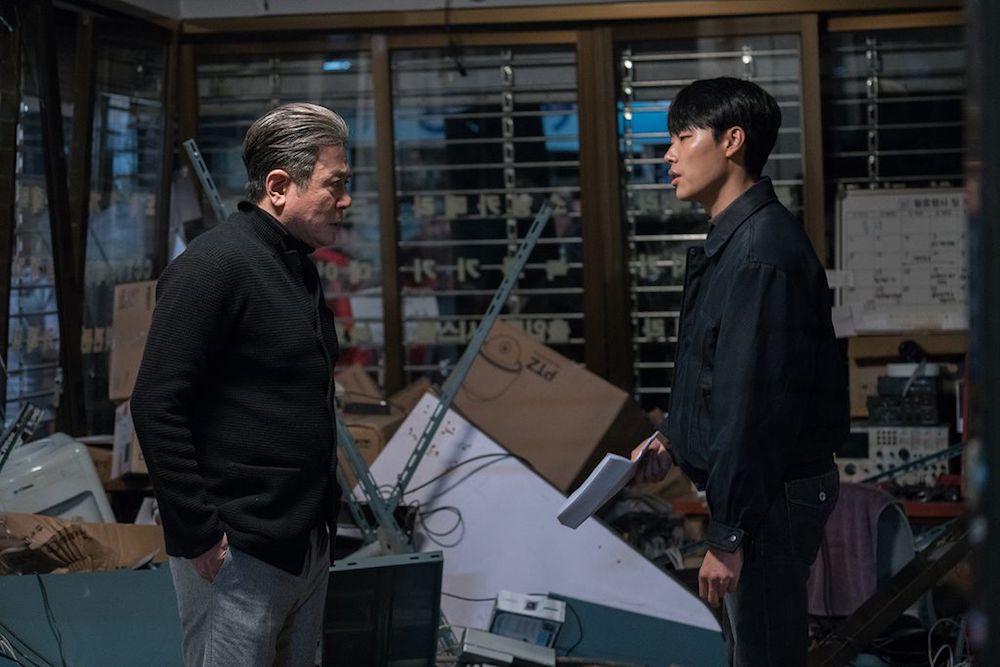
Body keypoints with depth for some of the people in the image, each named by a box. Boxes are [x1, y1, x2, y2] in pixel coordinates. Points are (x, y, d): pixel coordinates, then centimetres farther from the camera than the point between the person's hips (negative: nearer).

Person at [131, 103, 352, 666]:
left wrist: (324, 509, 16)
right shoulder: (215, 265, -15)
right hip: (240, 551, -9)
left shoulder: (298, 268, 13)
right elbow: (157, 408, -19)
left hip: (309, 541, 9)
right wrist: (198, 535, -19)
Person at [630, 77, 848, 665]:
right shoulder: (731, 240, 11)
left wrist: (728, 535, -24)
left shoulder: (762, 252, -22)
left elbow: (756, 401, -25)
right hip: (760, 487, 10)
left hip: (772, 495, -10)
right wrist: (674, 438, 10)